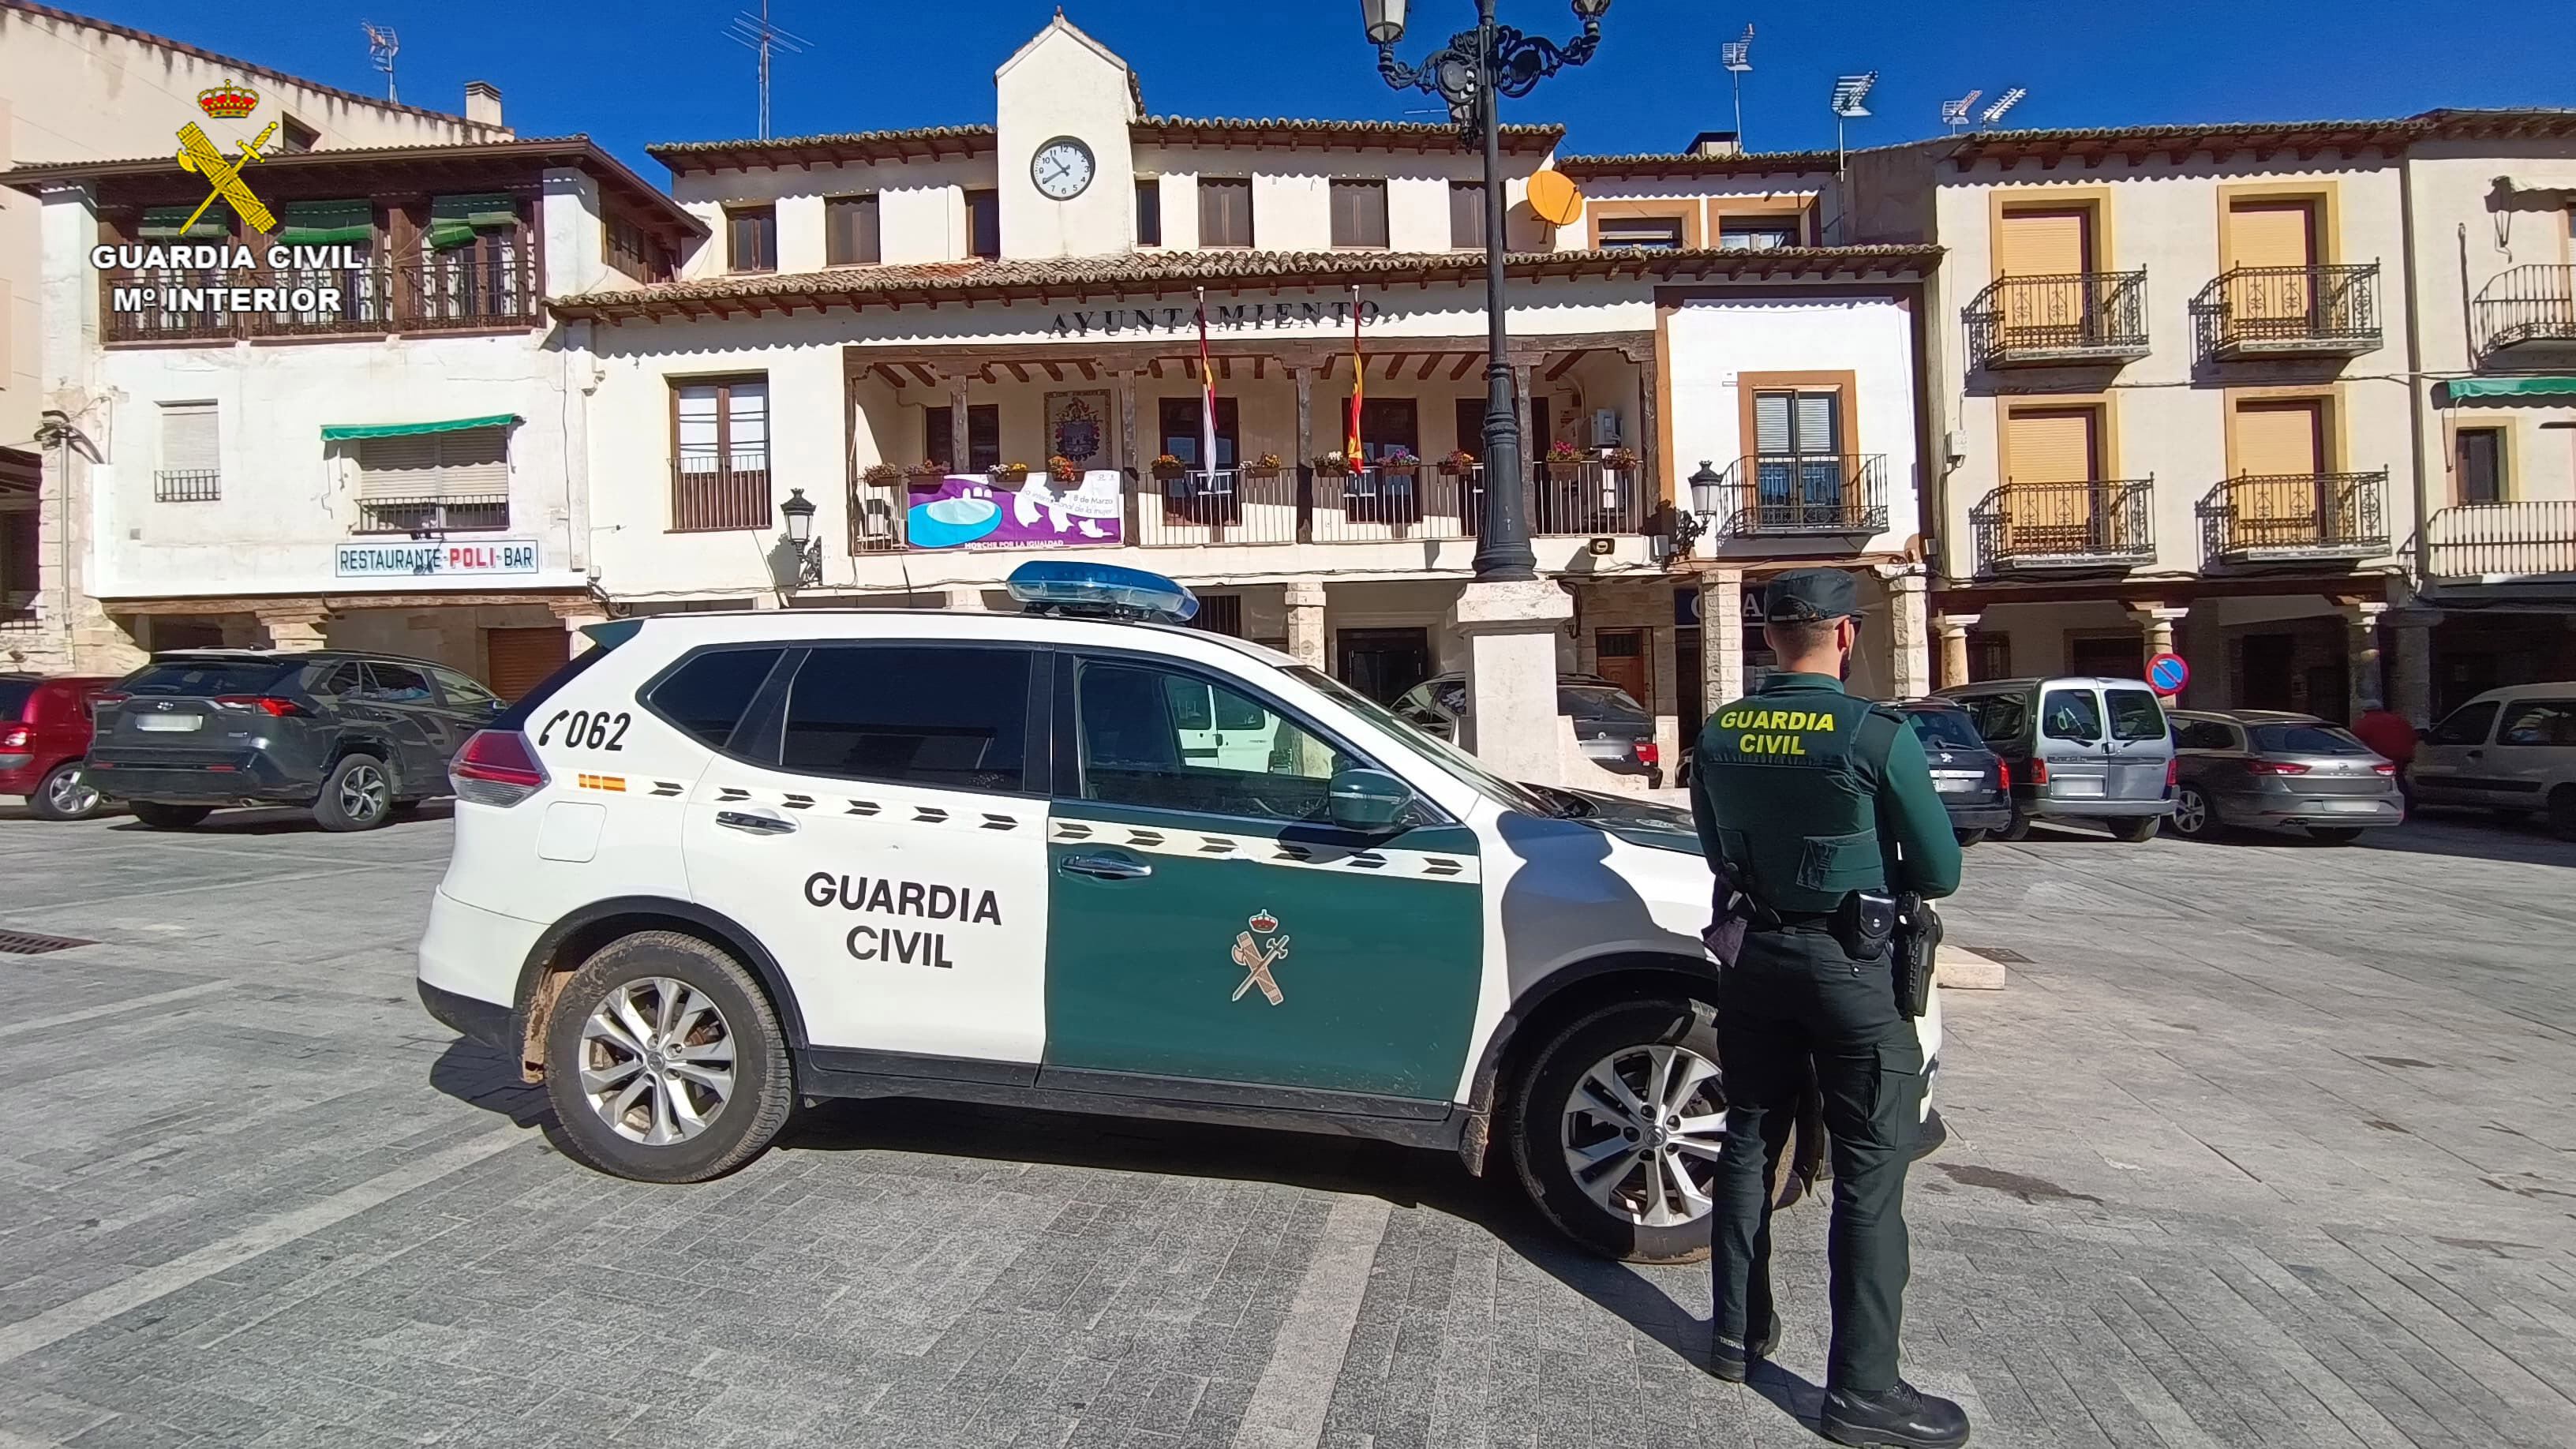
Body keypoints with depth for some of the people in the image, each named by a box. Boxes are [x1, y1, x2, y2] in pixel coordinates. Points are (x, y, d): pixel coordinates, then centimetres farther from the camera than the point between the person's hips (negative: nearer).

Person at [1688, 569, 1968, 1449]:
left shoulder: (1719, 734, -1)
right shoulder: (1876, 735, -16)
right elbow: (1940, 872, -8)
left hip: (1759, 957, 5)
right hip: (1852, 969, -5)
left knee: (1749, 1144, 17)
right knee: (1869, 1178, 4)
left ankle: (1738, 1334, 30)